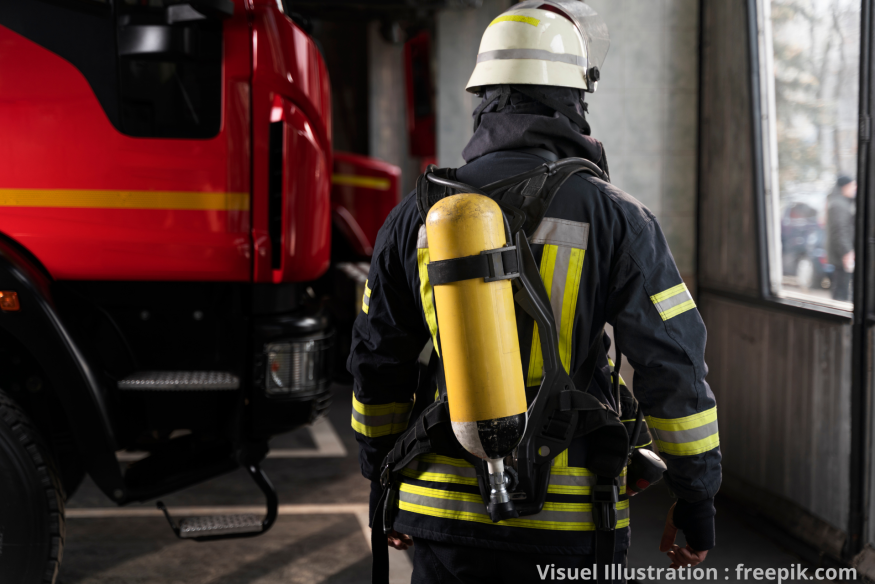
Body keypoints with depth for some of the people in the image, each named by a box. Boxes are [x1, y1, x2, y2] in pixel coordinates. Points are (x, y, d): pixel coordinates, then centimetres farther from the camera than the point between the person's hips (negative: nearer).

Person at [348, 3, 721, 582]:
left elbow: (378, 366, 8)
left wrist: (382, 483, 21)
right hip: (569, 524, -2)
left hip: (447, 510, 3)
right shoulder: (613, 219, -9)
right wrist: (697, 498, 4)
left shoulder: (416, 217, 1)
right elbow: (674, 370, -7)